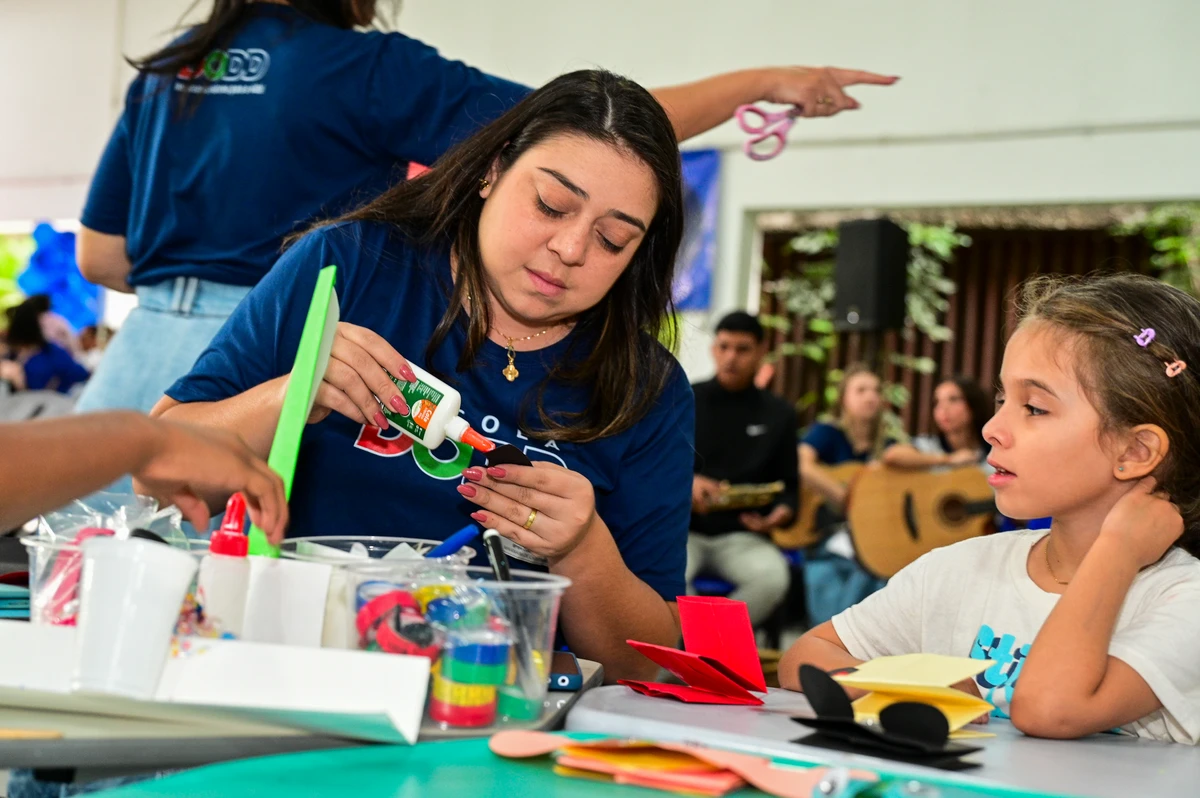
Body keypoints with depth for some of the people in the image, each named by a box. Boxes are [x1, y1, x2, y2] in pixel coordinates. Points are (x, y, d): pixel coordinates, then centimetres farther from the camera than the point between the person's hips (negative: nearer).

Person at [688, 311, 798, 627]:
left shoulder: (779, 414, 12)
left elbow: (789, 484, 13)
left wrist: (782, 512, -11)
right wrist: (684, 483, -16)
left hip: (742, 535, 1)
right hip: (683, 528, -1)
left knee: (773, 577, -33)